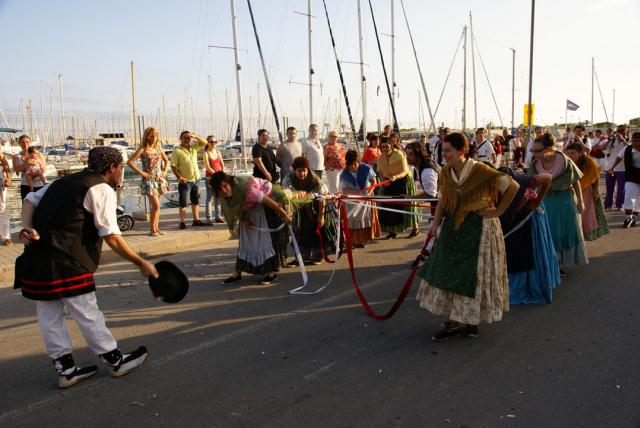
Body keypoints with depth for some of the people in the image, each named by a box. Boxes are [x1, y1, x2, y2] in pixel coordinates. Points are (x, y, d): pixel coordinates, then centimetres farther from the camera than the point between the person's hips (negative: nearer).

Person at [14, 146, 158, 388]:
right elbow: (111, 237, -12)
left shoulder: (65, 182, 19)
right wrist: (141, 263, -6)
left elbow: (30, 200, 11)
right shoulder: (103, 189, -6)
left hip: (35, 259, 8)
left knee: (49, 317, 13)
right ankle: (115, 361, 20)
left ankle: (65, 368, 26)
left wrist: (27, 228, -3)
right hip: (65, 262, -8)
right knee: (87, 314, 5)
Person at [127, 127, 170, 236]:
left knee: (156, 206, 10)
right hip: (149, 180, -6)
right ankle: (152, 229, -1)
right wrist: (141, 172, -14)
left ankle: (156, 227, 18)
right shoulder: (142, 150, -8)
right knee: (156, 205, -12)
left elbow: (166, 160, 25)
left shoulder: (159, 148, 9)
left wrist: (165, 171, 10)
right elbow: (130, 162, -13)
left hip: (160, 179, 6)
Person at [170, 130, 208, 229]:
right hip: (185, 181, -6)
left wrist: (195, 136, -10)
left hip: (195, 179, 6)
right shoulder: (177, 151, -9)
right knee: (183, 203, -1)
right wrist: (180, 177, -20)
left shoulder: (193, 148, 9)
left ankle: (196, 220, 23)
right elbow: (173, 166, -11)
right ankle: (182, 222, 6)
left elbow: (204, 142, 5)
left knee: (195, 201, 14)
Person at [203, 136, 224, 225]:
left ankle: (217, 216, 17)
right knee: (209, 197, -5)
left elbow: (222, 164, 11)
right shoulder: (206, 153, -6)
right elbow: (208, 167, -14)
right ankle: (208, 218, -3)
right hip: (209, 177, -5)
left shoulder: (217, 152, 11)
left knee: (218, 197, 9)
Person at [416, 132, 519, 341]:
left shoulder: (480, 171, -18)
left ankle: (470, 322, 20)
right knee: (448, 274, 8)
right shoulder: (445, 172, 1)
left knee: (472, 276, 2)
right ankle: (454, 322, 19)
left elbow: (512, 186, -14)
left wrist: (497, 212, -10)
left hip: (478, 229, -6)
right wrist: (436, 222, 1)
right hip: (453, 228, 6)